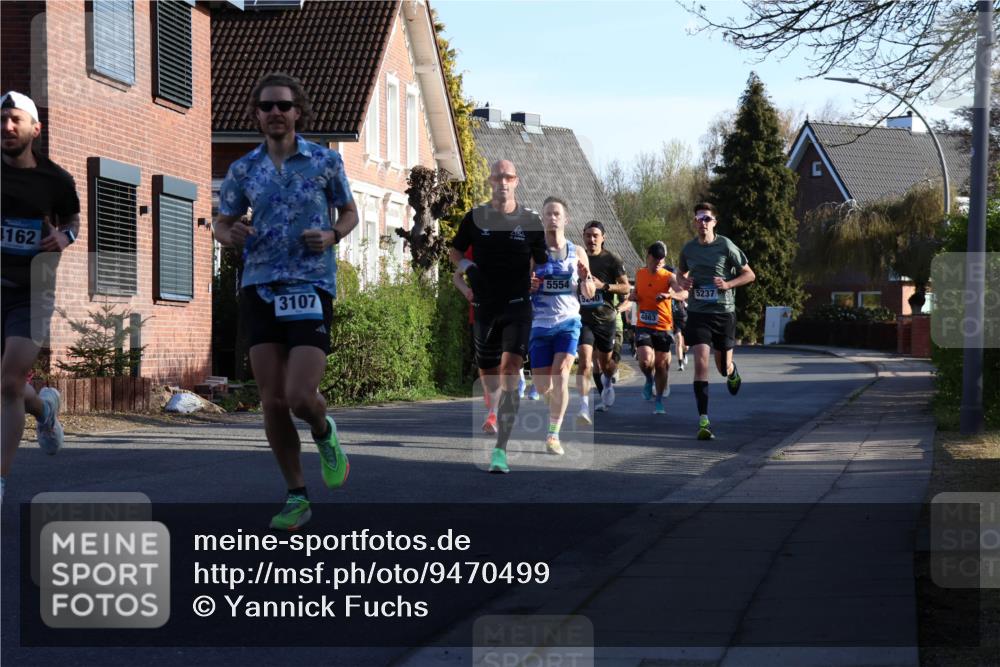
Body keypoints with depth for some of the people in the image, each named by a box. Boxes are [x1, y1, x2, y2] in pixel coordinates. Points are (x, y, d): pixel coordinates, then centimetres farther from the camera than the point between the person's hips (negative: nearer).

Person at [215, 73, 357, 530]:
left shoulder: (325, 161, 3)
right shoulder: (243, 170, 8)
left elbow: (349, 212, 13)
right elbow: (222, 225, 15)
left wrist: (332, 236, -8)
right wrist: (233, 235, -9)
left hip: (311, 287, -2)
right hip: (260, 289, 3)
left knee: (300, 397, -14)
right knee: (272, 402, 0)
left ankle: (325, 434, 23)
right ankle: (296, 497, 14)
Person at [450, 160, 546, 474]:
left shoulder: (530, 220, 3)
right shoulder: (475, 218, 5)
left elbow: (543, 263, 13)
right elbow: (454, 250, 17)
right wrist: (465, 266, -3)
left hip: (518, 306, -2)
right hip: (484, 306, 2)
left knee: (509, 372, -16)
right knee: (489, 376, 7)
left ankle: (500, 450, -19)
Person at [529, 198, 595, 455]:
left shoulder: (577, 253, 5)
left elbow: (590, 295, 10)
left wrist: (585, 278, -11)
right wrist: (528, 286, -18)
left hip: (568, 322, 0)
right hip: (540, 325, 0)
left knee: (560, 374, -19)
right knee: (543, 386, 1)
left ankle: (553, 435, -11)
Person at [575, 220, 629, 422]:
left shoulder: (611, 260, -2)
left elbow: (625, 288, -4)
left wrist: (604, 286, -17)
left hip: (606, 318, 0)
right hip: (583, 318, 0)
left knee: (605, 362, 14)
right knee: (585, 361, -17)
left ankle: (607, 382, 51)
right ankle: (584, 407, -20)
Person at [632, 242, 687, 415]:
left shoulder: (669, 277, -6)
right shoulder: (639, 274, 6)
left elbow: (684, 293, -24)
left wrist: (670, 295, -44)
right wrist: (633, 296, 4)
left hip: (663, 328, -1)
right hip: (643, 326, 1)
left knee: (662, 364, 5)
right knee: (646, 362, -19)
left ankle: (659, 401, 22)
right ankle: (649, 380, 16)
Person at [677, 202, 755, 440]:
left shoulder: (726, 246, -5)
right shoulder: (688, 249, 4)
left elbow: (749, 274, 2)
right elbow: (682, 273, 23)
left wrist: (728, 284, -15)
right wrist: (683, 282, -1)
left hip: (724, 312, -1)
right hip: (698, 313, 1)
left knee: (724, 366, 10)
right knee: (701, 363, -14)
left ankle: (732, 373, 51)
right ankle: (703, 420, -14)